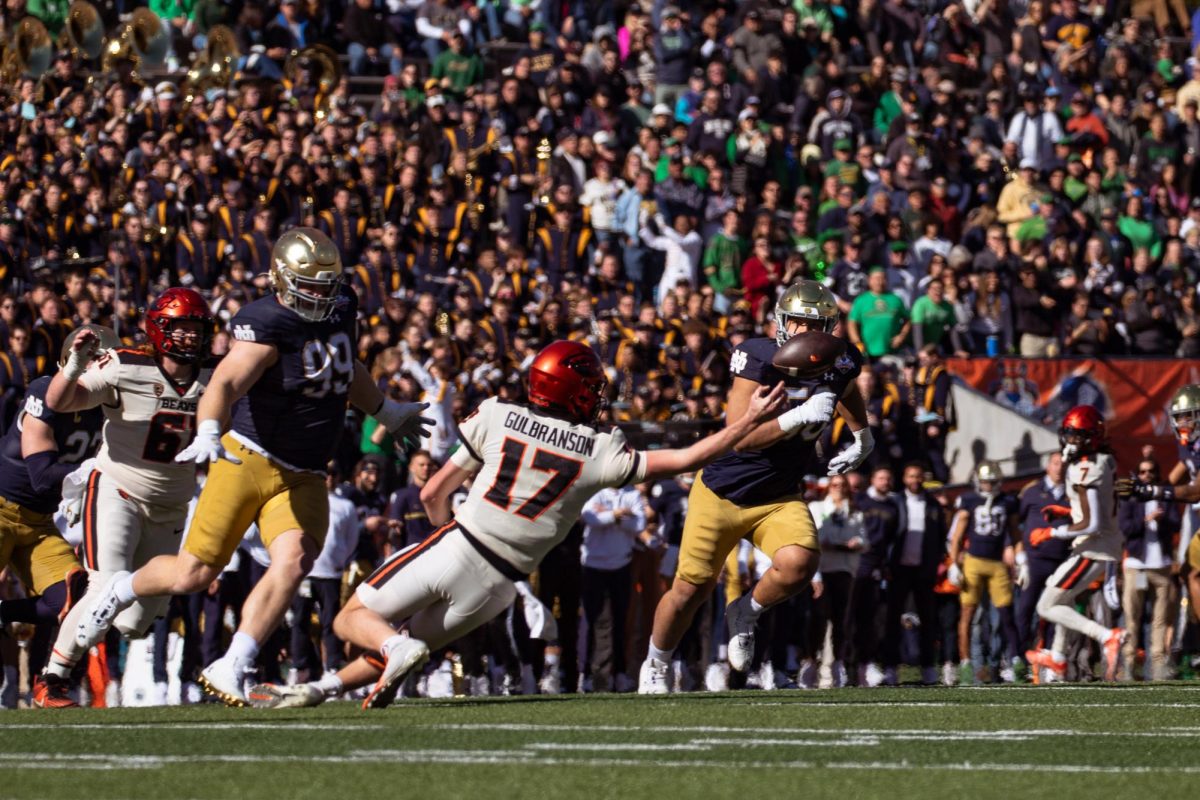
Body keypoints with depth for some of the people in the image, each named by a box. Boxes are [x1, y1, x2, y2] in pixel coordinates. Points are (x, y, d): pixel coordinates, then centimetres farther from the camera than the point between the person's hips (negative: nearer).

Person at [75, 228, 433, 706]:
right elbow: (227, 383, -34)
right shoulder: (266, 327, -17)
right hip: (249, 462, -6)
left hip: (302, 479, 6)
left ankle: (230, 671, -16)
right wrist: (207, 434, -52)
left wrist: (387, 413, 44)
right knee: (193, 574, -3)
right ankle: (123, 590, 30)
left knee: (293, 563, -20)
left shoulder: (339, 311, 7)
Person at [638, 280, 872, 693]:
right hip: (723, 491, -3)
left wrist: (862, 437, 28)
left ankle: (745, 615, 6)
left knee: (799, 562, -26)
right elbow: (738, 437, -30)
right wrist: (799, 417, -39)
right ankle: (656, 665, 34)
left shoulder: (841, 365, -7)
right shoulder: (758, 358, -23)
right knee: (691, 589, 6)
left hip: (780, 497, 3)